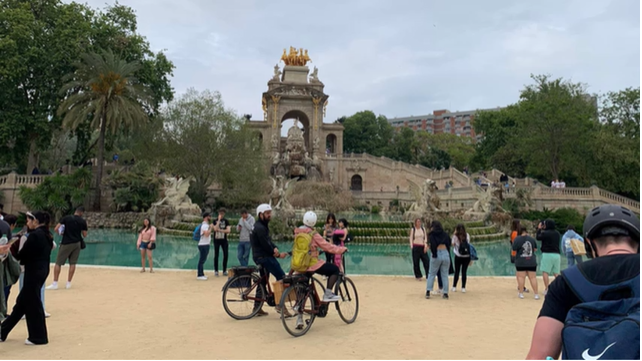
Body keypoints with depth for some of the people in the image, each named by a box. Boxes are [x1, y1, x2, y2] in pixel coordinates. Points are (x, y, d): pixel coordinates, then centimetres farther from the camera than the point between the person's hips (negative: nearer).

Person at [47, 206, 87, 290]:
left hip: (66, 243, -2)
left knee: (58, 263, 6)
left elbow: (56, 229, -10)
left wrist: (62, 233, 9)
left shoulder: (66, 218, -5)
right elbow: (84, 235, 3)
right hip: (77, 244, 2)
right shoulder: (83, 222, -2)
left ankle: (55, 284, 6)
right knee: (72, 263, 9)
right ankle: (69, 283, 12)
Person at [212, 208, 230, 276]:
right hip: (217, 240, -1)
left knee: (225, 255, 0)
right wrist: (219, 220, -17)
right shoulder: (215, 221, 0)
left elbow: (228, 230, -7)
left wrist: (220, 230, -16)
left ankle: (224, 271, 11)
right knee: (216, 255, 2)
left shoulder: (226, 221, 3)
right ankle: (216, 271, 11)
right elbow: (215, 229, -17)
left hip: (224, 240, 2)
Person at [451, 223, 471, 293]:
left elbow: (453, 245, 5)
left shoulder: (455, 236, -9)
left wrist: (454, 234, 2)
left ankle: (454, 287, 14)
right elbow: (469, 245, 4)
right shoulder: (467, 236, -1)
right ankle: (463, 288, 8)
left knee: (457, 271, 9)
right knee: (464, 271, 6)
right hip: (467, 257, 2)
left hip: (458, 257, -2)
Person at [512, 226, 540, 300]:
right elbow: (535, 249, 9)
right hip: (531, 262, 2)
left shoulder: (517, 239, -11)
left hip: (520, 262, -2)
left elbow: (514, 250, -9)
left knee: (521, 277, 3)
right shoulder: (531, 239, -1)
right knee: (533, 277, 6)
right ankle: (536, 294, 8)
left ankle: (521, 293, 8)